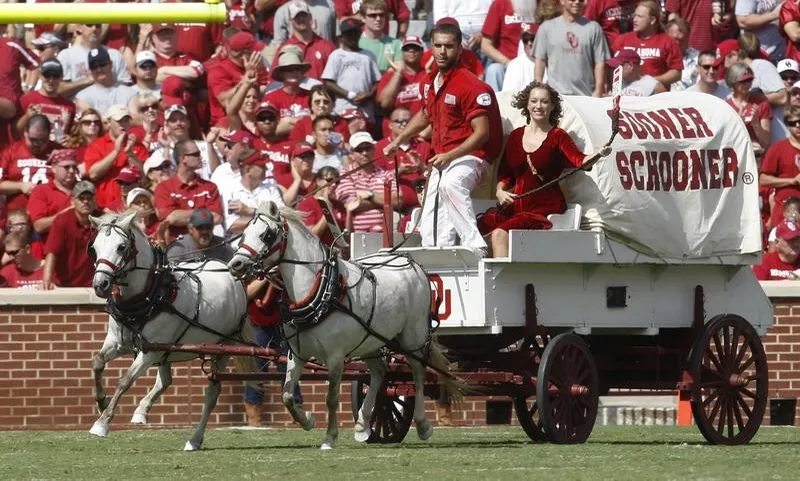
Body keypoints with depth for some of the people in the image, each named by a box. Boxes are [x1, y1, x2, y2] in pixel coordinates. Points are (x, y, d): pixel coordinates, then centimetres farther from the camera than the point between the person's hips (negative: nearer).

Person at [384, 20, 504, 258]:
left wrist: (450, 156, -29)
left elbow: (482, 133, -20)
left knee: (450, 184, -41)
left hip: (468, 157, -9)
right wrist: (398, 141, 29)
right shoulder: (430, 82, 11)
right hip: (441, 161, 9)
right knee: (431, 231, 3)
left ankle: (475, 247, -45)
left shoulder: (470, 85, -15)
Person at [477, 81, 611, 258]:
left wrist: (598, 154, -39)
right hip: (517, 205, 5)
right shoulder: (516, 136, 13)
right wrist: (500, 191, -1)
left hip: (545, 208, -5)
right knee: (481, 227, -21)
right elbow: (505, 173, 20)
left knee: (500, 234, -27)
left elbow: (578, 160, -18)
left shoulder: (557, 137, -1)